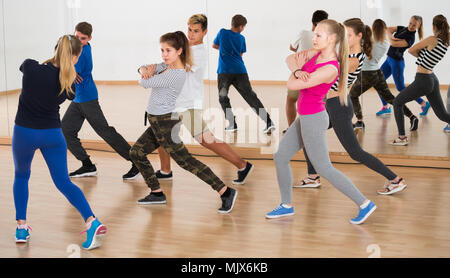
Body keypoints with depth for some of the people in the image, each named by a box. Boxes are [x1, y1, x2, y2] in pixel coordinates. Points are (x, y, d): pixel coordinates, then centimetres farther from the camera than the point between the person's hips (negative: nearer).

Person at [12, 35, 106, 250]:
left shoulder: (30, 67, -16)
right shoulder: (68, 83, -14)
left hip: (24, 132, 0)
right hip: (53, 134, 0)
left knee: (21, 176, 24)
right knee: (63, 182, 7)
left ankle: (21, 226, 21)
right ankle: (92, 222, -10)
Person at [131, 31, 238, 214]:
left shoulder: (174, 74, -24)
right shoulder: (169, 65, 7)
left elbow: (145, 83, -20)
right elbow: (145, 69, 13)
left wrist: (149, 74, 3)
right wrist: (144, 69, -12)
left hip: (165, 123, -10)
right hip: (157, 122, 10)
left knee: (185, 161, -9)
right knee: (136, 153, 15)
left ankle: (225, 192, -7)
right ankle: (157, 193, 21)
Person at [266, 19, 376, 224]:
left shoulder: (330, 69, -26)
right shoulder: (318, 54, 1)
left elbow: (291, 86, -22)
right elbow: (290, 59, 4)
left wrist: (297, 69, -2)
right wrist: (297, 70, -18)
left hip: (313, 120, -9)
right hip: (305, 118, 9)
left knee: (324, 168, 1)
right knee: (280, 157, 14)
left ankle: (364, 204, 8)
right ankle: (287, 205, 26)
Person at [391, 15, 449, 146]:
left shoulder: (432, 39, -16)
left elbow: (411, 50, -5)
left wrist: (420, 56, 10)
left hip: (422, 81, -8)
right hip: (433, 80, 8)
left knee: (397, 102, 10)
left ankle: (402, 138, 9)